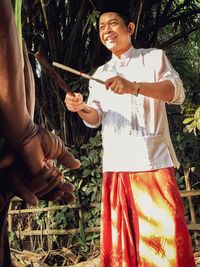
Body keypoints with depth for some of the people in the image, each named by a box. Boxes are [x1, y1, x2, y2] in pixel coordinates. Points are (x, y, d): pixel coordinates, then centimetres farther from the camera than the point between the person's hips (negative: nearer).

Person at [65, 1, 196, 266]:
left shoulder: (154, 57, 9)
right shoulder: (100, 74, 21)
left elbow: (177, 92, -8)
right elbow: (95, 117, 13)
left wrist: (134, 87, -24)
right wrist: (80, 108, -11)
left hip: (154, 160, -3)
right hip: (116, 164, 4)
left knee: (165, 234, -9)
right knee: (119, 239, 2)